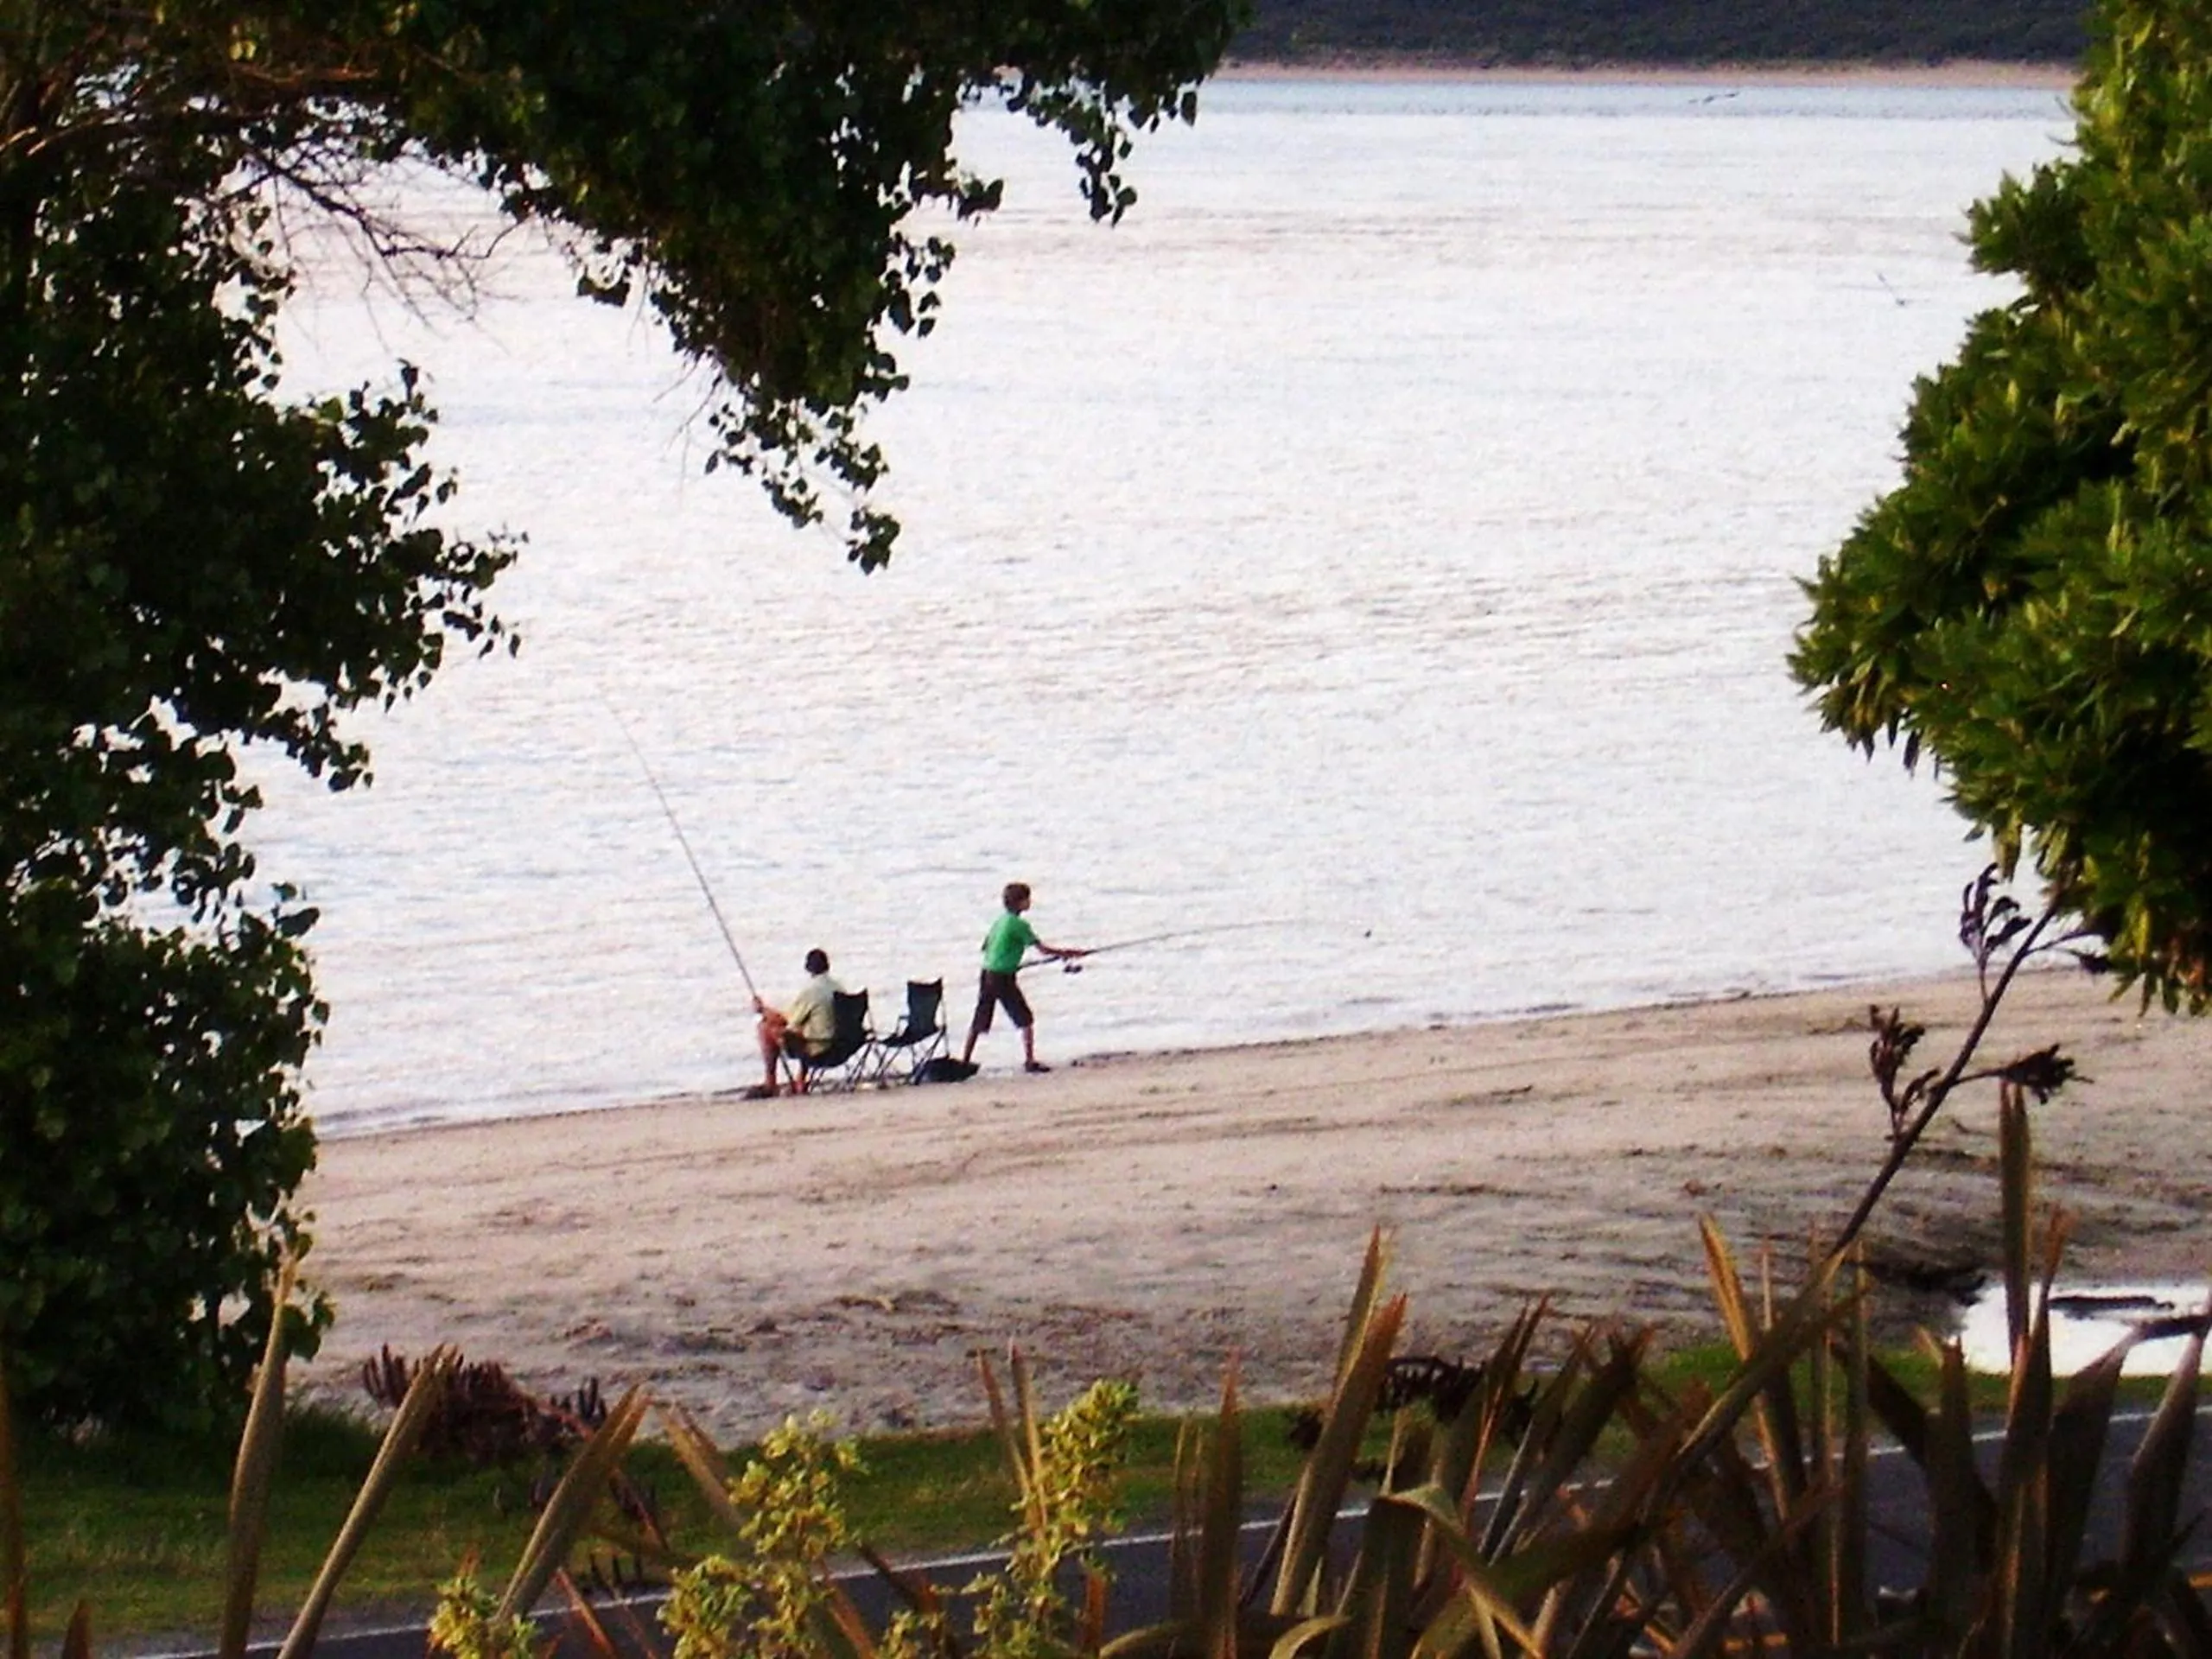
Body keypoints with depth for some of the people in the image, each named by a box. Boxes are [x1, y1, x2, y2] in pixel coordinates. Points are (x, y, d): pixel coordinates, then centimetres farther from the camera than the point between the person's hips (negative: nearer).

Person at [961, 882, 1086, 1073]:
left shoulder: (1001, 920, 12)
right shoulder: (1018, 924, -11)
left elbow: (986, 946, 19)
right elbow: (1043, 949, -10)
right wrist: (1068, 953, 1)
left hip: (987, 973, 7)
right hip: (1003, 977, -7)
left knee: (980, 1020, 16)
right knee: (1025, 1019, 0)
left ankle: (965, 1060, 21)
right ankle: (1029, 1061, -4)